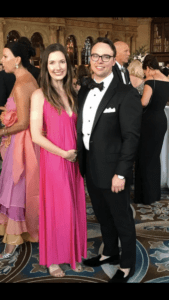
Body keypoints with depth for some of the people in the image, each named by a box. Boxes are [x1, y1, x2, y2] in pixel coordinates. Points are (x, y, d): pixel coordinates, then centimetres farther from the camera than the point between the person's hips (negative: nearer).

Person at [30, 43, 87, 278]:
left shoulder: (72, 94, 9)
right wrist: (63, 153, -13)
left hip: (74, 160, 5)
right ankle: (52, 260, 27)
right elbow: (36, 135, -12)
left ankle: (73, 254, 33)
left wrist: (78, 152, -1)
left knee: (75, 207, 13)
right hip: (53, 160, -5)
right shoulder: (40, 95, -7)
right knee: (56, 208, 7)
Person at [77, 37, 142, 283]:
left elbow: (131, 137, -16)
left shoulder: (127, 94, -14)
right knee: (103, 216, 23)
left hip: (113, 171, -6)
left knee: (122, 219, 12)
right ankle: (110, 253, 45)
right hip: (91, 169, 7)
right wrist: (81, 161, 6)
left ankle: (127, 264, 33)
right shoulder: (84, 91, 7)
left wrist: (121, 173, -19)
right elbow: (82, 128, 9)